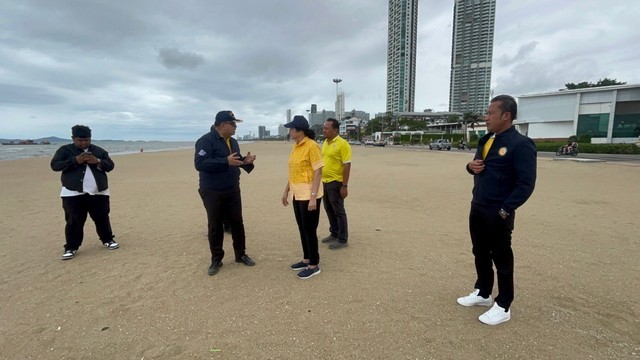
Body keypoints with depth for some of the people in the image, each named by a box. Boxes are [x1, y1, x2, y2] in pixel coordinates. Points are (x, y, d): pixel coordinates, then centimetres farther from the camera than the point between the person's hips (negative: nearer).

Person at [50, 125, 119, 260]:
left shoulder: (99, 151, 9)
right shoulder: (65, 150, 2)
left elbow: (110, 166, 5)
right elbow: (55, 165, -6)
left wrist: (98, 161, -14)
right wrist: (75, 160, -18)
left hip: (99, 193, 2)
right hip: (73, 194, -2)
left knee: (102, 218, 9)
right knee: (74, 221, 1)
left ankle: (108, 240, 26)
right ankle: (71, 247, 14)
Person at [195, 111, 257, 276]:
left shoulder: (232, 142, 10)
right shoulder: (206, 140, -15)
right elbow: (200, 163, -26)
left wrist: (245, 161, -2)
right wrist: (226, 161, -30)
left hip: (232, 190, 7)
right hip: (212, 192, -6)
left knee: (237, 223, 12)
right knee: (215, 226, 5)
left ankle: (241, 254, 27)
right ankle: (216, 260, 21)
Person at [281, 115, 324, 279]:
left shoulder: (312, 146, -15)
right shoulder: (295, 146, 10)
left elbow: (318, 173, -17)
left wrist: (313, 197, -21)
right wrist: (286, 191, 16)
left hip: (309, 195, -8)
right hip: (297, 195, 8)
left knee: (309, 230, 0)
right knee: (302, 228, 15)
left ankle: (314, 265, 15)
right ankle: (307, 259, 30)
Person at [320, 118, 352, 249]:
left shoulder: (342, 144, -14)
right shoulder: (325, 143, 10)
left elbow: (347, 165, -17)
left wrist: (345, 186, -20)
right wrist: (320, 180, 18)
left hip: (336, 183, -8)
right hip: (325, 182, 8)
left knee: (338, 211, 1)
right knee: (329, 209, 16)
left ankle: (343, 240, 13)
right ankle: (334, 234, 32)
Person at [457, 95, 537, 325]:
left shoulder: (520, 144, -15)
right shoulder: (486, 140, 10)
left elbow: (526, 184, -17)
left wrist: (504, 210, -19)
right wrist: (471, 166, -3)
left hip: (498, 214, -8)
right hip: (477, 208, 8)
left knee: (501, 259, 6)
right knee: (480, 254, 18)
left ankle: (503, 307, 22)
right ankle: (482, 294, 36)